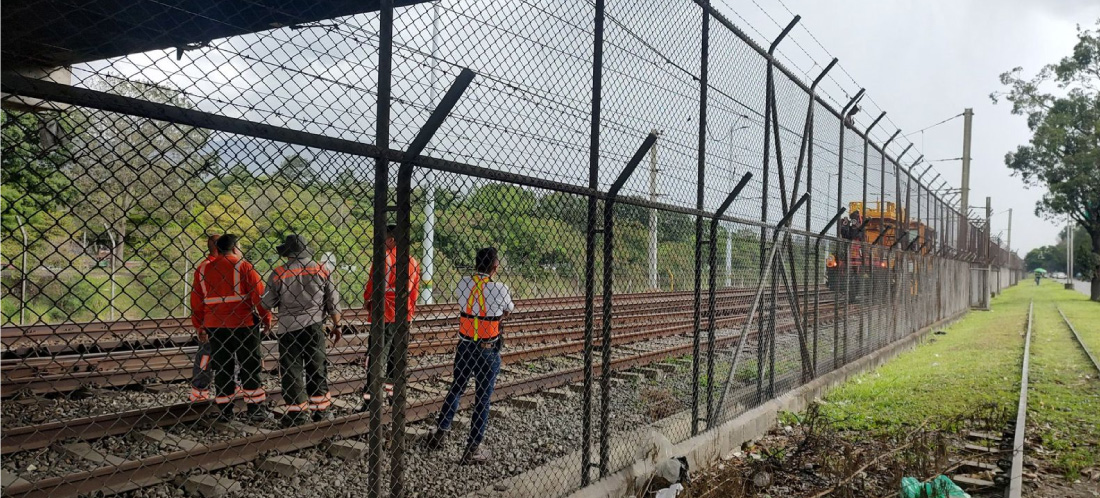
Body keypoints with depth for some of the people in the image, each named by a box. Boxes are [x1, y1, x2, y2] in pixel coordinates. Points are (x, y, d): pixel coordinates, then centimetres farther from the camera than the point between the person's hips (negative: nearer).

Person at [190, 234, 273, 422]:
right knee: (250, 367, 4)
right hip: (243, 324, -3)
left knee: (221, 369, 11)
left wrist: (199, 326, 17)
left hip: (215, 326, 4)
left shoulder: (203, 270, 7)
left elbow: (196, 300, 8)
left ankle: (225, 411, 14)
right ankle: (255, 410, 5)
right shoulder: (244, 266, -5)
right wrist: (267, 318, 1)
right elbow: (258, 294, -9)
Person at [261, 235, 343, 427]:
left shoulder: (279, 274, -9)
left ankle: (296, 414, 9)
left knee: (291, 371, 7)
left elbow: (266, 304, -3)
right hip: (315, 327, 3)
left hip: (289, 328, -3)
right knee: (316, 369, 13)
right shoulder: (322, 270, -2)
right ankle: (320, 411, 18)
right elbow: (333, 302, 2)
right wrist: (336, 325, 13)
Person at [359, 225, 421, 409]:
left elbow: (373, 283, -11)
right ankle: (391, 389, 23)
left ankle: (370, 396, -6)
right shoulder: (412, 261, 8)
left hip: (385, 315, -6)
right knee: (395, 353, 16)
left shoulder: (383, 258, -11)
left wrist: (366, 300, 6)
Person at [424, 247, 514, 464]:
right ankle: (472, 450, 11)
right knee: (483, 398, 6)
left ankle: (440, 433, 31)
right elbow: (508, 312, 5)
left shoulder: (463, 283, -5)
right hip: (488, 351, -4)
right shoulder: (499, 289, -14)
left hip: (464, 347, 4)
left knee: (455, 390, 21)